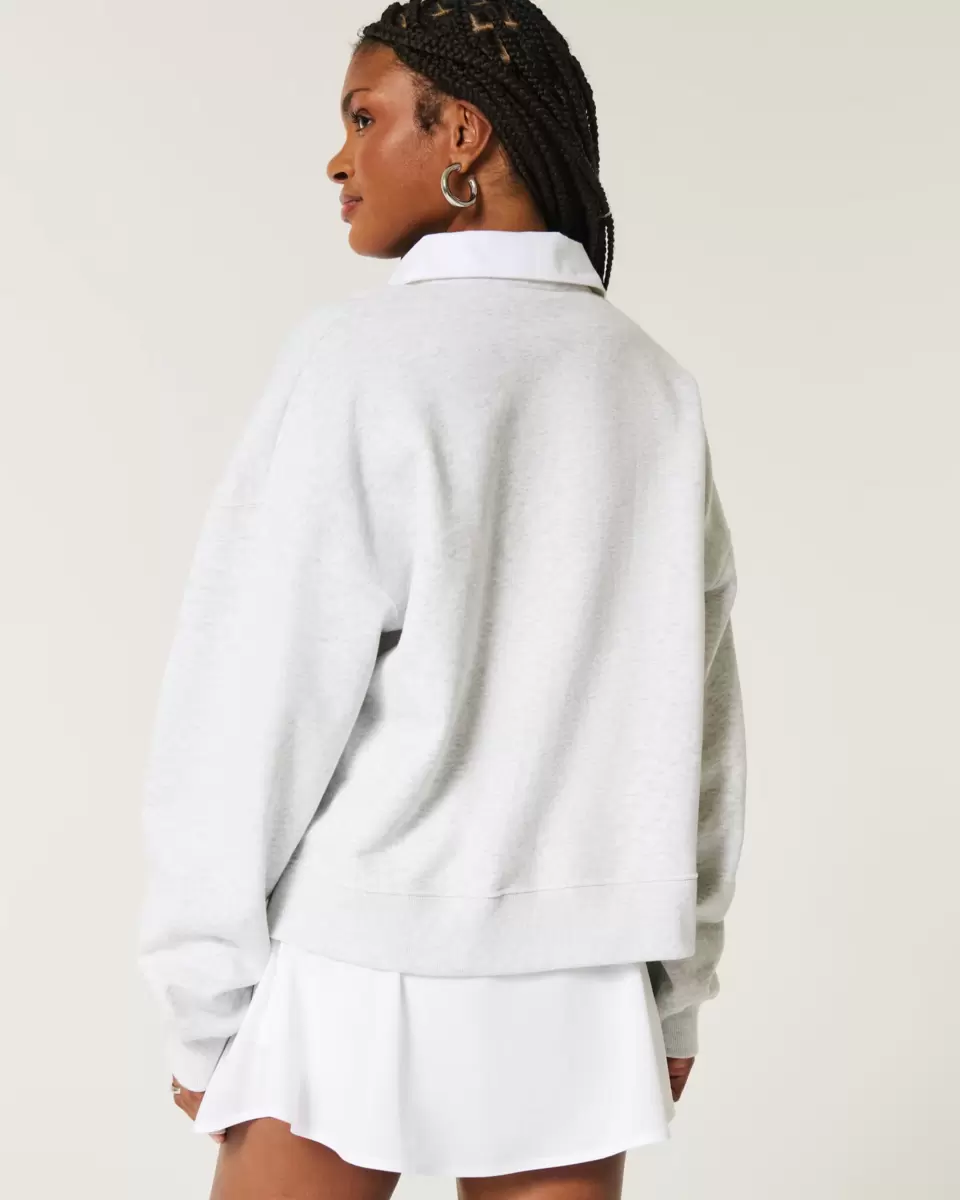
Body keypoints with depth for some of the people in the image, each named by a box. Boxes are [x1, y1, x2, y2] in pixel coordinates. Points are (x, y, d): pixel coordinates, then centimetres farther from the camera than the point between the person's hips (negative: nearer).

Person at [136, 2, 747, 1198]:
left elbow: (249, 708, -13)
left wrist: (203, 1008, -5)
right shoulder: (650, 384, 6)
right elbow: (694, 715, 9)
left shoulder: (367, 355, -12)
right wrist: (677, 987, 16)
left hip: (365, 969, -5)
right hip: (574, 986, 5)